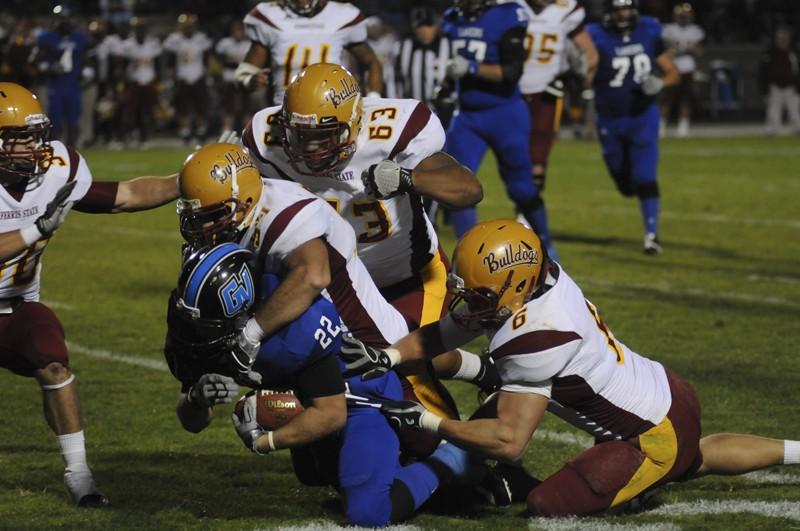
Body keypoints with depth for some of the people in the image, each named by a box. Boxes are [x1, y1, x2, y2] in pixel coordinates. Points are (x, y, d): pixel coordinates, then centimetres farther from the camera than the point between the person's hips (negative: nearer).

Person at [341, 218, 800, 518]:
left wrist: (427, 421, -27)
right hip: (669, 394, 9)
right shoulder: (531, 278, -7)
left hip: (657, 435, -9)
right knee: (691, 459, 39)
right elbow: (442, 335, 2)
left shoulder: (535, 337, -32)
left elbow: (510, 442, -31)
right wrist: (387, 357, -13)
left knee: (548, 504, -10)